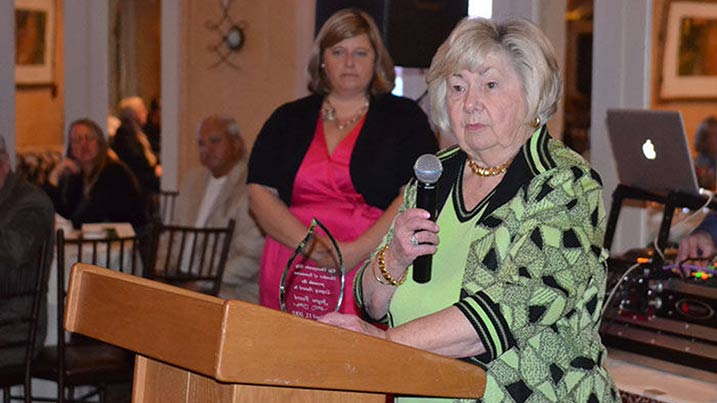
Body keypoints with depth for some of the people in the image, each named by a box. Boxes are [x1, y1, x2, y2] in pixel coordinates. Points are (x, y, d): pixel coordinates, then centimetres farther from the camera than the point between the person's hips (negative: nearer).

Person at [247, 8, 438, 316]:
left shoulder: (405, 118, 8)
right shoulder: (288, 119, 15)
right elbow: (260, 193, 5)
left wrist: (358, 250, -15)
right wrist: (314, 248, -9)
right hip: (294, 276, 2)